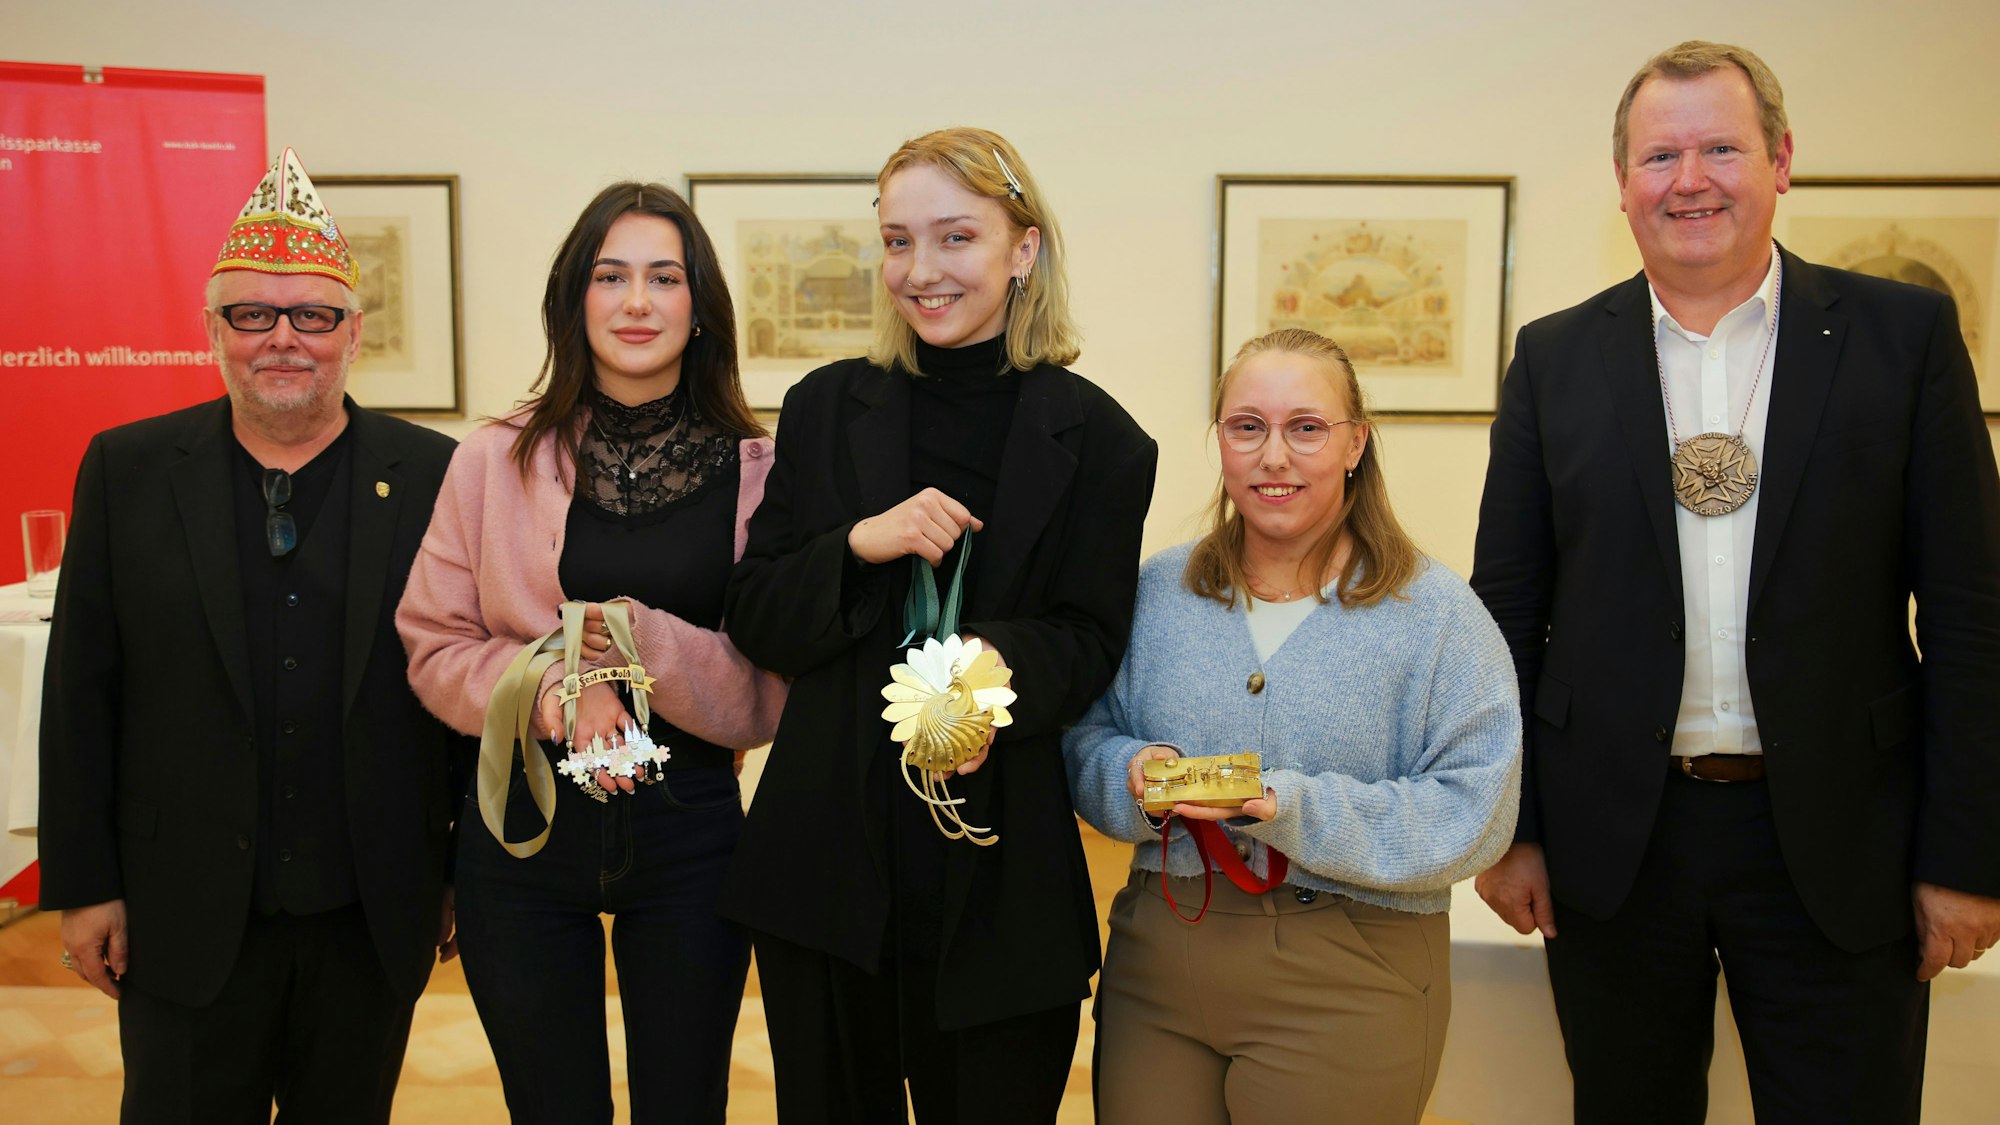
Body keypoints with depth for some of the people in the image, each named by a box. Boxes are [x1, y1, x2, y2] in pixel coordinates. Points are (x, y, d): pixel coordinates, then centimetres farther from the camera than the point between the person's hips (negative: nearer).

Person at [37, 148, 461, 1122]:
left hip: (373, 923, 0)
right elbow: (79, 692, 2)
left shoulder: (435, 477, -3)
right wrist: (83, 886, 0)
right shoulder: (127, 469, 0)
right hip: (186, 922, 0)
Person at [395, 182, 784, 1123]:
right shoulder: (497, 460, -1)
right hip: (524, 830, 1)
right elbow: (433, 648, 0)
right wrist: (551, 684, -18)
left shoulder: (752, 472, -4)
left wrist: (649, 641, -20)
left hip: (689, 831, 0)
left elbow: (773, 691, -3)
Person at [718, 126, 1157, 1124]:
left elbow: (1088, 641, -4)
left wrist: (997, 672, -26)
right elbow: (753, 618, 2)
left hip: (995, 879, -2)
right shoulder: (827, 409, 3)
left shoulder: (1094, 439, -3)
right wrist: (857, 546, -17)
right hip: (825, 851, 2)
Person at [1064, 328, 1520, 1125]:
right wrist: (1134, 773, -14)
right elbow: (1086, 741, 9)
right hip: (1155, 963, 3)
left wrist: (1297, 809, -24)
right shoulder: (1156, 591, 6)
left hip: (1346, 986, -3)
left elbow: (1474, 812, -12)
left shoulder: (1437, 613, -6)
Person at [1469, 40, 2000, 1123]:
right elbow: (1508, 606, 4)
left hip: (1837, 839, -1)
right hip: (1611, 836, 1)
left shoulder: (1904, 334, 0)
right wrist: (1508, 828, 1)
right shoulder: (1556, 358, 3)